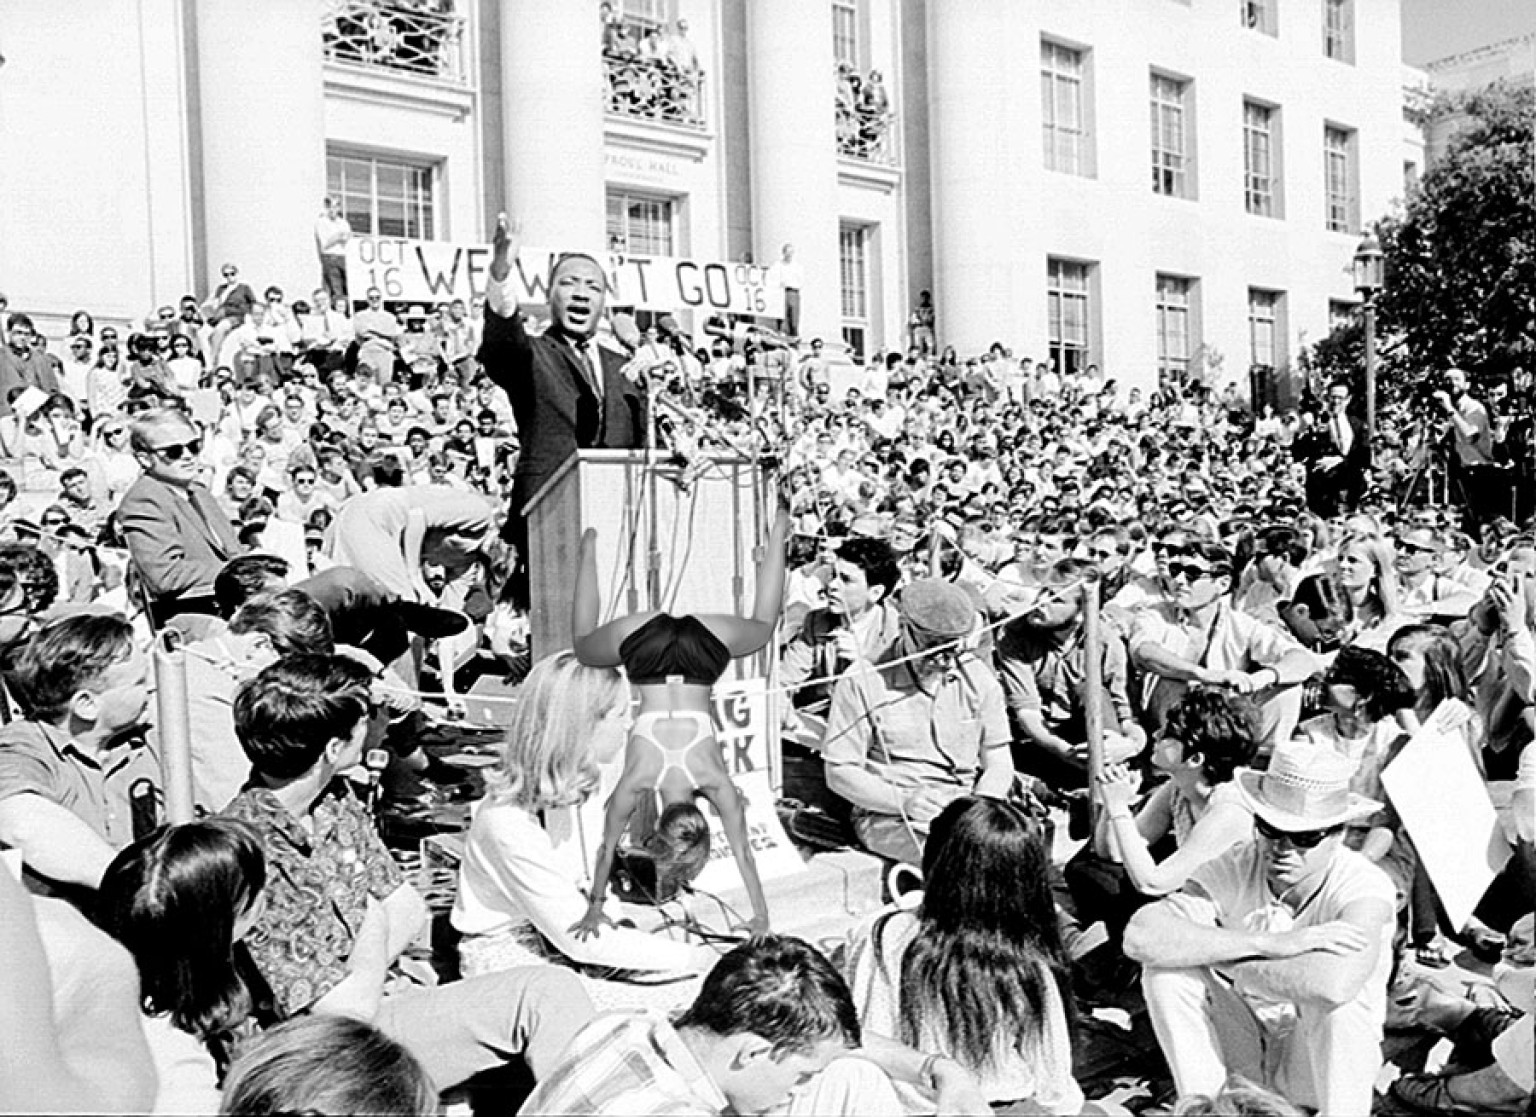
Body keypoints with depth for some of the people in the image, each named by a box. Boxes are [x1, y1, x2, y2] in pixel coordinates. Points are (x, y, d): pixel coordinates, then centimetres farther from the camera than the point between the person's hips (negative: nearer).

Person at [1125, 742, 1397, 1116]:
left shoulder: (1366, 888, -25)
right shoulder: (1233, 869, -16)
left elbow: (1335, 983, -47)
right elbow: (1140, 937, -32)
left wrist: (1230, 966, -30)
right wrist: (1267, 942, -36)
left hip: (1327, 1061, -3)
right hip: (1246, 1056, 3)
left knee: (1337, 996, -33)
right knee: (1167, 969, -20)